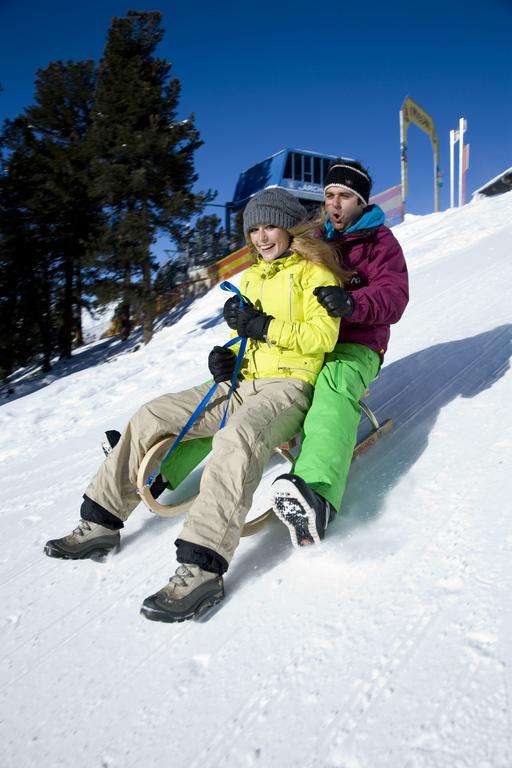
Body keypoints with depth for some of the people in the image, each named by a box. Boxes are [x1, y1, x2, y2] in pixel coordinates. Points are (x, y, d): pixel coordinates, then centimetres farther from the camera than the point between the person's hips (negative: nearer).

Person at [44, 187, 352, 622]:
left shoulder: (314, 272, 2)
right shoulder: (253, 277, 23)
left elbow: (323, 335, -11)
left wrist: (264, 326, -18)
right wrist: (228, 356, 6)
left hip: (289, 384, -7)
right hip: (243, 383, 8)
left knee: (238, 436, -40)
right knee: (151, 417, -5)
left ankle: (201, 568, -43)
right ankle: (101, 522, 2)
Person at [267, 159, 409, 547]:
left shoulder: (379, 241, 7)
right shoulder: (314, 239, 21)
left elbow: (393, 298, -9)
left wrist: (352, 303, -32)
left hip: (355, 346, -5)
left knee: (335, 381, -40)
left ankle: (317, 494, -63)